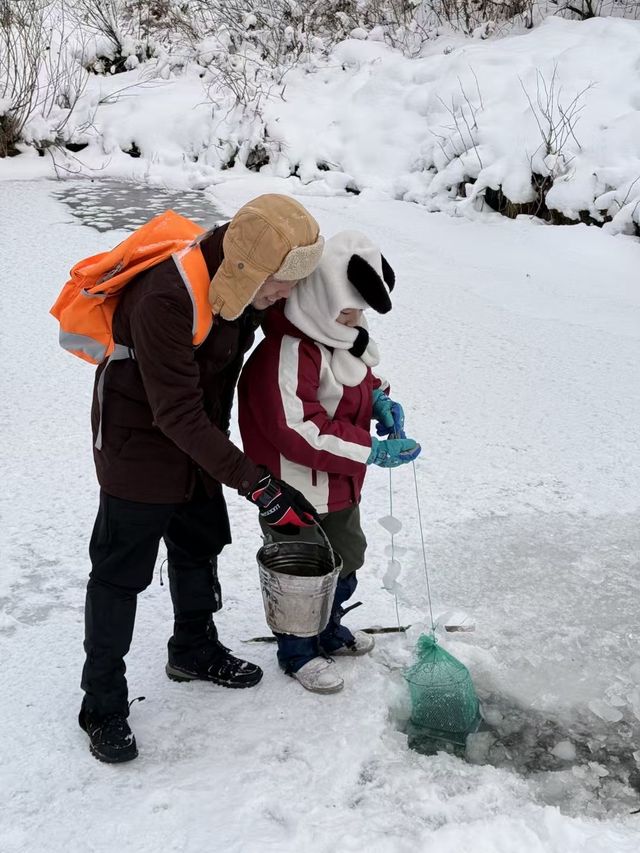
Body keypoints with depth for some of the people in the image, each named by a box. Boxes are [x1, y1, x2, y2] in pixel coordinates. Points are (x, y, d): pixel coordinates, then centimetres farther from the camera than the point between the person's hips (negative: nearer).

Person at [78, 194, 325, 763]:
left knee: (200, 548, 21)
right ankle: (102, 704, 17)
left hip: (199, 439, 8)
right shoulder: (166, 299, -35)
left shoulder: (245, 283, -9)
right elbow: (177, 415, -33)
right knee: (120, 574, 2)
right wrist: (255, 483, -35)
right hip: (139, 443, -8)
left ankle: (195, 650, 44)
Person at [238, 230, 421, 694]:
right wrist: (371, 450, -30)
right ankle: (298, 652, 33)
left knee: (348, 556, 25)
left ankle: (330, 631, 49)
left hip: (340, 484, 10)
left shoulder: (340, 335, 1)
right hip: (295, 491, -10)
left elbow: (357, 377, 20)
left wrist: (379, 398, -3)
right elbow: (301, 433, -33)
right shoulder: (287, 352, -31)